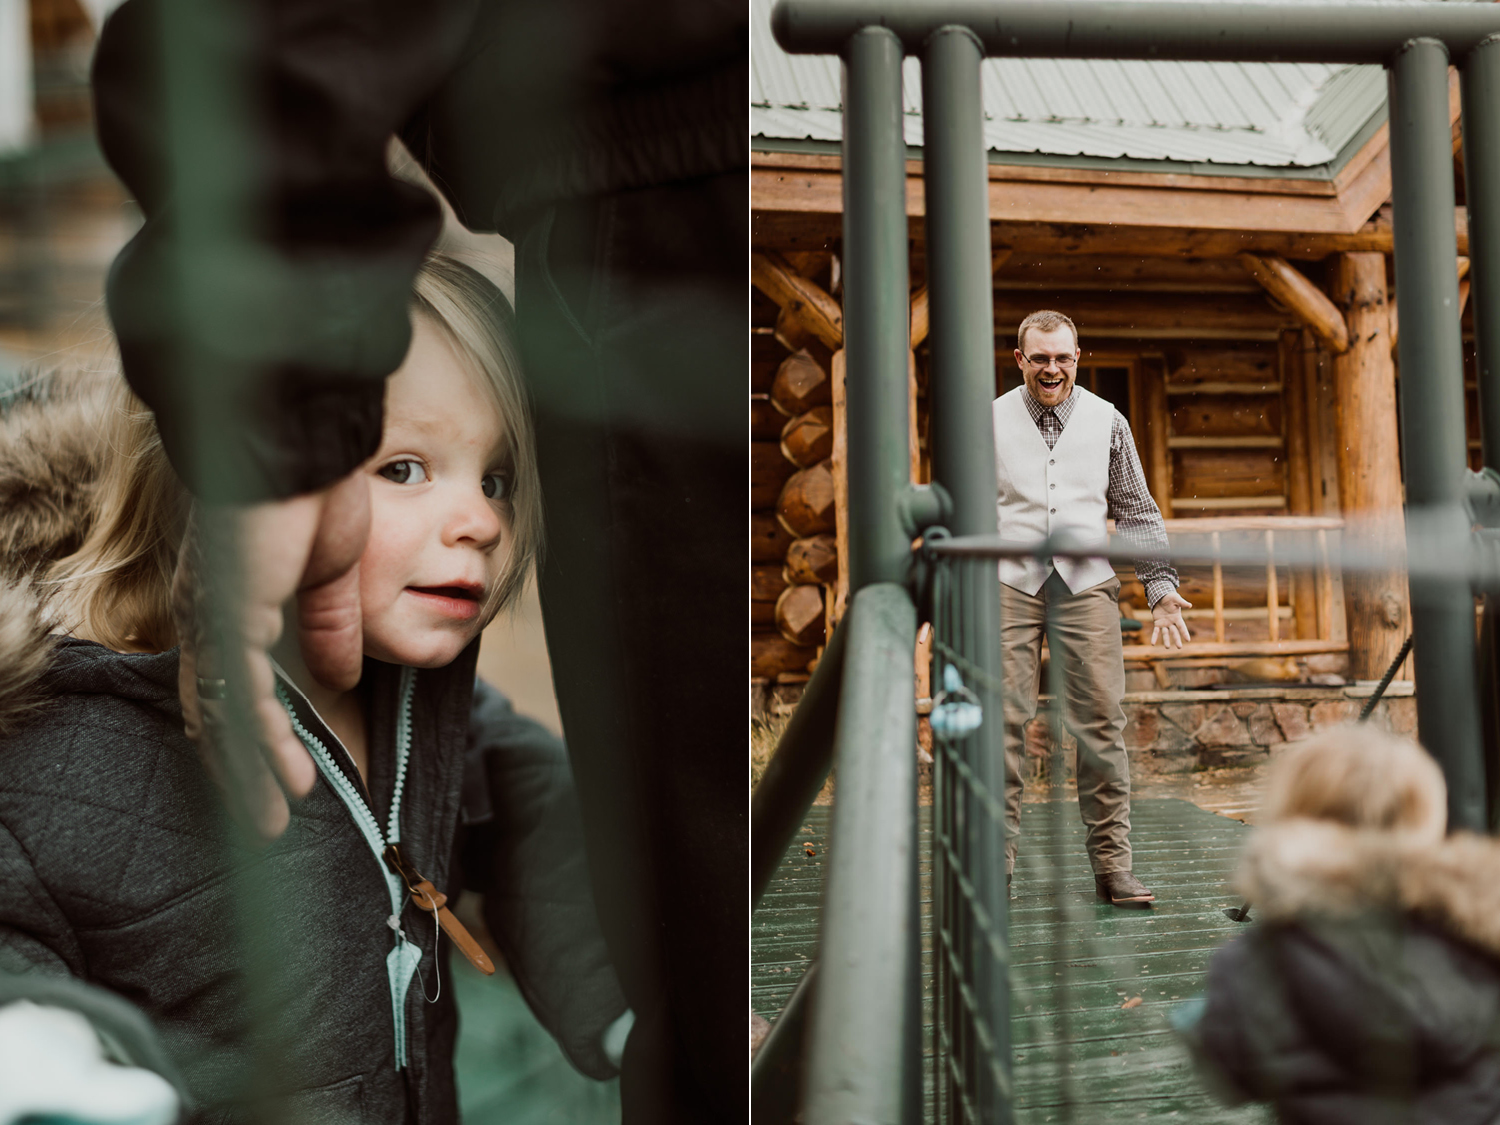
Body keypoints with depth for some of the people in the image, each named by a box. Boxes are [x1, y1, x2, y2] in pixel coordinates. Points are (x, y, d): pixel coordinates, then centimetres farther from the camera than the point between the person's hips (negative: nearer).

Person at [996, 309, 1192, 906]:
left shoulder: (1107, 421, 12)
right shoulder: (991, 422, 7)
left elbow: (1137, 511, 18)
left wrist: (1160, 586, 12)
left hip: (1087, 587, 1)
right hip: (1009, 584, -1)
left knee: (1102, 724, -2)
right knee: (1003, 723, -6)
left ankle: (1112, 865, 6)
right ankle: (996, 861, 2)